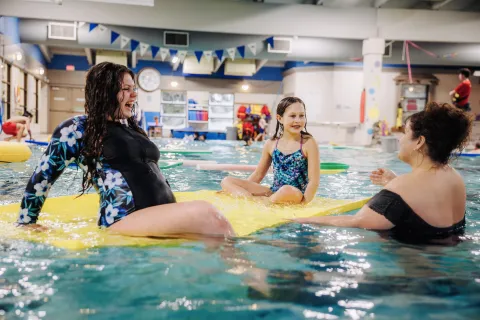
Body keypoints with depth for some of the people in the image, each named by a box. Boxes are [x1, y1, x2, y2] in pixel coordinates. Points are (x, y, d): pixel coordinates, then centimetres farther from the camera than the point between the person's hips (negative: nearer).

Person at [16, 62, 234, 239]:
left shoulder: (131, 128, 25)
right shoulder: (77, 128, 5)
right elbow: (41, 179, 9)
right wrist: (26, 225, 9)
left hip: (166, 215, 7)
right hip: (124, 221, -7)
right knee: (204, 213, -32)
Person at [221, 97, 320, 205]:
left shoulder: (308, 143, -5)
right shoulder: (271, 144, 5)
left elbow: (314, 180, -9)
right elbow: (258, 174, 17)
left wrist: (303, 203, -20)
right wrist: (245, 189, 8)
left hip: (296, 196, -4)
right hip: (274, 193, 4)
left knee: (288, 190, -42)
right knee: (227, 181, -3)